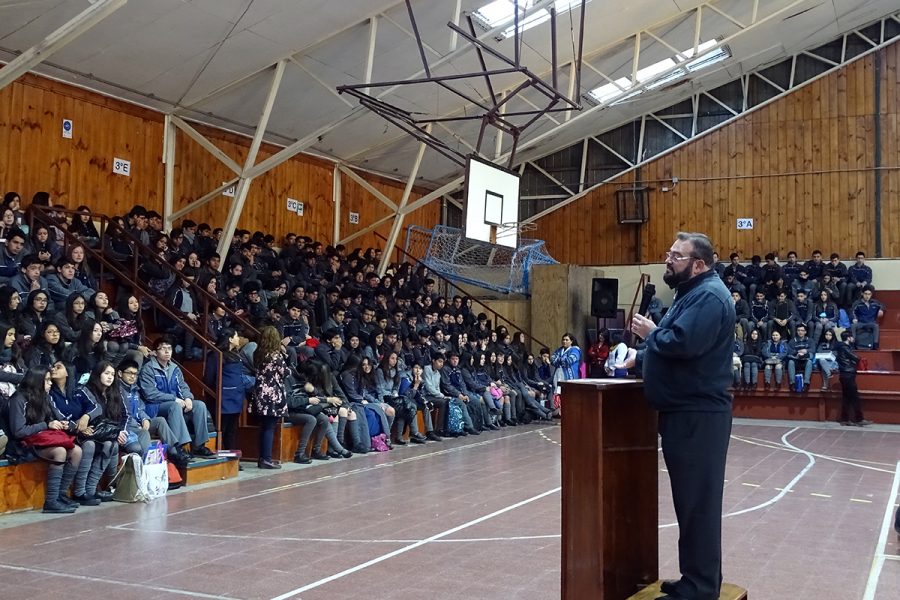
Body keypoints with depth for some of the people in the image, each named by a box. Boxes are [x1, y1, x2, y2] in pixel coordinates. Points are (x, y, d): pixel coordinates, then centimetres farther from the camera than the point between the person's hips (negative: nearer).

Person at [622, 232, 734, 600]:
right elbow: (671, 346, 28)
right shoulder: (692, 293, 19)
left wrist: (650, 333, -10)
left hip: (699, 415, -11)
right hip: (686, 412, 11)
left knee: (698, 500, -4)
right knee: (692, 498, 16)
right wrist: (639, 359, 15)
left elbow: (682, 344, -28)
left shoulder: (709, 296, -16)